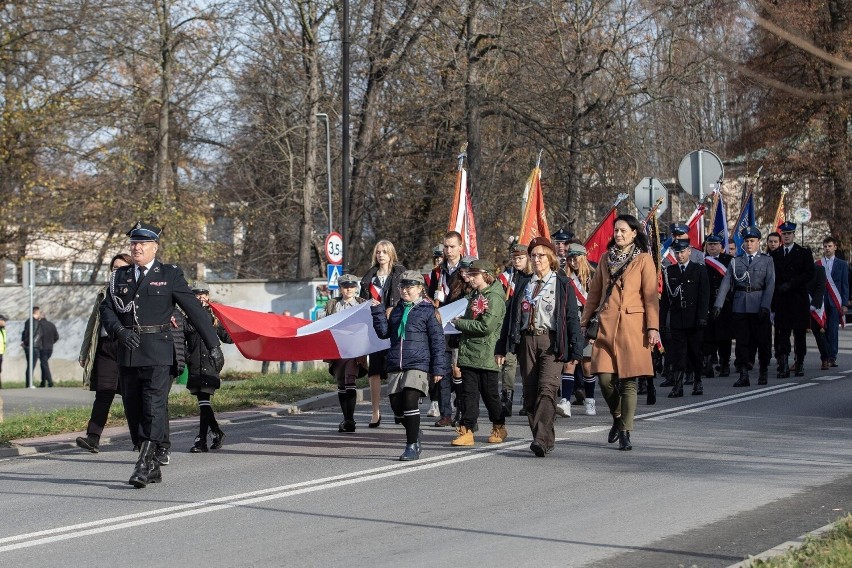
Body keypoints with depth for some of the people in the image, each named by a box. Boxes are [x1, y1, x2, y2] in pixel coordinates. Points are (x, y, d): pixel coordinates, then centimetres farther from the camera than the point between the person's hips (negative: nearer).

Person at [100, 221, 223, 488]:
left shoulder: (170, 275, 2)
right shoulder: (120, 277, 14)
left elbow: (195, 310, 2)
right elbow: (106, 309, 9)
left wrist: (214, 346, -1)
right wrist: (119, 331, -12)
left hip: (158, 353, -5)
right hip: (128, 353, 5)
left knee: (154, 408, -12)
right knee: (133, 411, 7)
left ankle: (143, 465, -13)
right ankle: (152, 466, 16)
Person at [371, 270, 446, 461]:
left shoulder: (428, 310, 1)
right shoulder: (396, 310, 18)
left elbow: (437, 340, -1)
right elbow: (384, 333, 13)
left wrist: (438, 368, -6)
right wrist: (378, 311, 1)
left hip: (418, 364, -6)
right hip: (395, 366, 6)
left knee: (410, 402, -17)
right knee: (396, 405, 2)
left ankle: (412, 446, -8)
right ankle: (415, 434, 28)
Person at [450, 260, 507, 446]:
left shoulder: (494, 298, -13)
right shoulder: (475, 295, 15)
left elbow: (486, 326, -21)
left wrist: (460, 323, -13)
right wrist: (461, 322, 9)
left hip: (486, 356, -7)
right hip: (468, 353, 7)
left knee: (489, 393, 5)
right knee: (468, 392, 2)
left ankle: (499, 428, 22)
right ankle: (466, 431, 2)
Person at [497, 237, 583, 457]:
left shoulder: (562, 284, 4)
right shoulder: (523, 283, 15)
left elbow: (572, 317, 1)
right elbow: (510, 314, 16)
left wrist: (576, 350, -5)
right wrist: (501, 347, 11)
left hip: (551, 342, -5)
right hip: (526, 340, 5)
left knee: (547, 388, -19)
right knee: (530, 393, 3)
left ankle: (542, 440, -27)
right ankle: (546, 439, 13)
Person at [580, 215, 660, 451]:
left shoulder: (644, 260, 2)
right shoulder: (606, 258, 15)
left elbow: (651, 296, -2)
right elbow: (595, 293, 19)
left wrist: (653, 327, -10)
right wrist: (584, 322, 15)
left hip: (632, 325, -3)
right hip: (606, 325, 3)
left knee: (628, 380, -4)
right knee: (605, 377, -6)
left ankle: (625, 432, 2)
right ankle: (617, 418, 19)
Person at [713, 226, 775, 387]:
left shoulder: (767, 261, 5)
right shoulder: (736, 262, 10)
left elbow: (770, 285, -3)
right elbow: (726, 283, 3)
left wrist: (765, 306, -14)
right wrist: (718, 304, -8)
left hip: (759, 307, -2)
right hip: (739, 306, 2)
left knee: (762, 340, 4)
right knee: (742, 341, -1)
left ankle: (763, 373, 20)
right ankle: (743, 375, 0)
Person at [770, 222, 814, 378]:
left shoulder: (804, 252, 5)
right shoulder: (774, 254, 11)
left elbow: (809, 274, -4)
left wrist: (791, 284, -12)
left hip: (799, 300, -1)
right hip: (781, 300, 1)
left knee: (800, 334, 3)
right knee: (782, 334, -6)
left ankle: (800, 364, 10)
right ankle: (783, 366, -9)